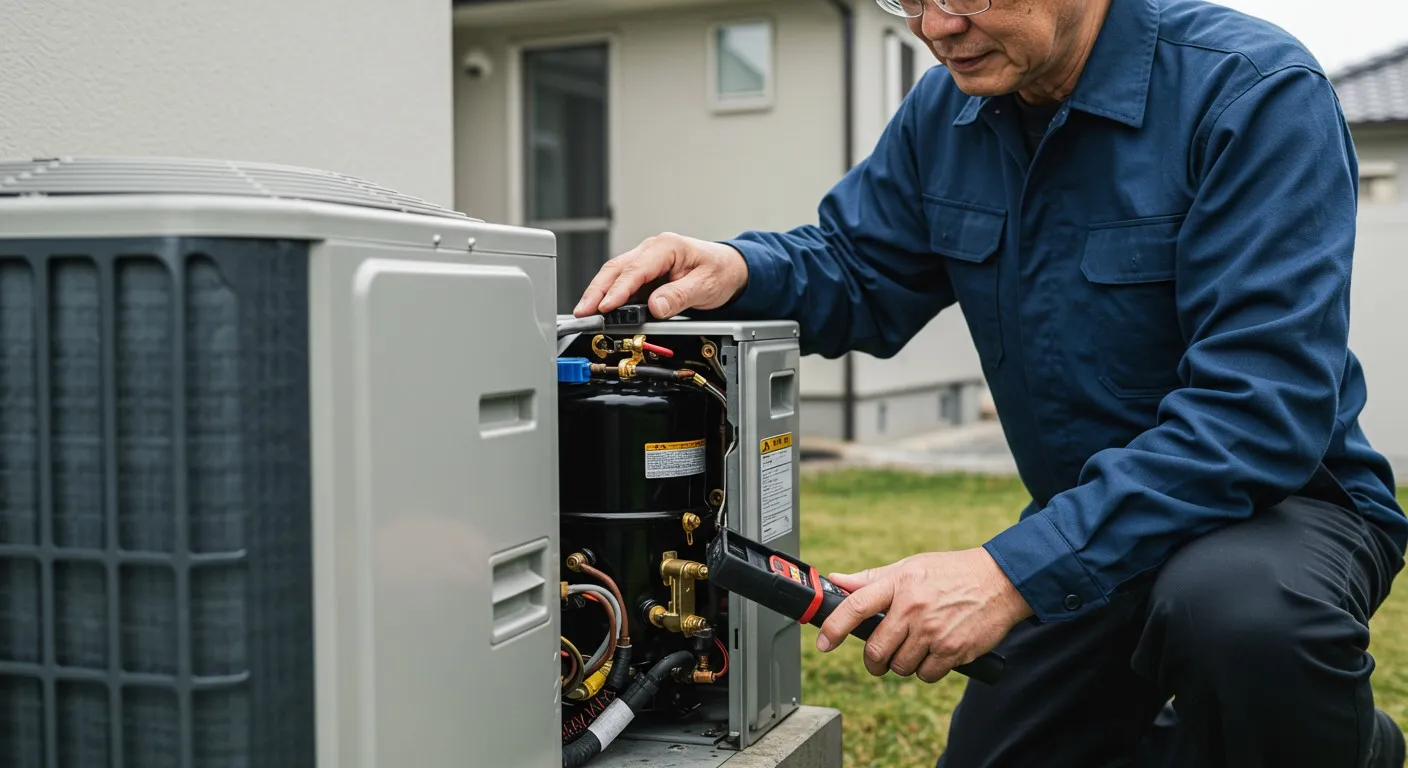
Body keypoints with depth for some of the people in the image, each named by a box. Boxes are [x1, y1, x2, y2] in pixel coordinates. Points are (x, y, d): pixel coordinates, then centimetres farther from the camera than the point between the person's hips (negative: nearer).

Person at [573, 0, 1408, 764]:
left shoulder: (1257, 93, -23)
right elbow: (860, 272, 8)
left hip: (1282, 503, -5)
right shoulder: (948, 107, -3)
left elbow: (1260, 410, -31)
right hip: (1090, 525, 6)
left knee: (1236, 607, -38)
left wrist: (1014, 572, -37)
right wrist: (738, 269, -16)